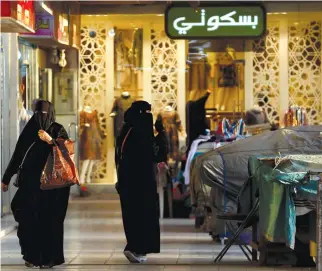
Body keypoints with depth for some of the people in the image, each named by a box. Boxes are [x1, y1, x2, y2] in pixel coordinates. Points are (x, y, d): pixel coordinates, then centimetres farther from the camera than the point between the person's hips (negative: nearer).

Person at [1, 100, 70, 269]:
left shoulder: (58, 130, 1)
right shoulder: (29, 129, 10)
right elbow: (17, 155, 13)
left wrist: (51, 141, -29)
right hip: (30, 182, 3)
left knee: (49, 220, -5)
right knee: (29, 219, -1)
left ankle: (50, 257, 1)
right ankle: (32, 256, 10)